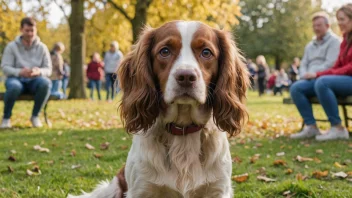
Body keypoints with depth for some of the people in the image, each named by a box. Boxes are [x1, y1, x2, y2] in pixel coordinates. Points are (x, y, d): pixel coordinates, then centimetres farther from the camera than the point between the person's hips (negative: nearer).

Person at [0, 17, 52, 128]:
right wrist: (20, 72, -28)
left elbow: (48, 70, 0)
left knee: (46, 83, -35)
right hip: (16, 79, -1)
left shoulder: (42, 47, 5)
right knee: (14, 86, -39)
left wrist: (39, 71, -25)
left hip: (34, 81, 1)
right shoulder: (11, 47, 1)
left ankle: (35, 116, -13)